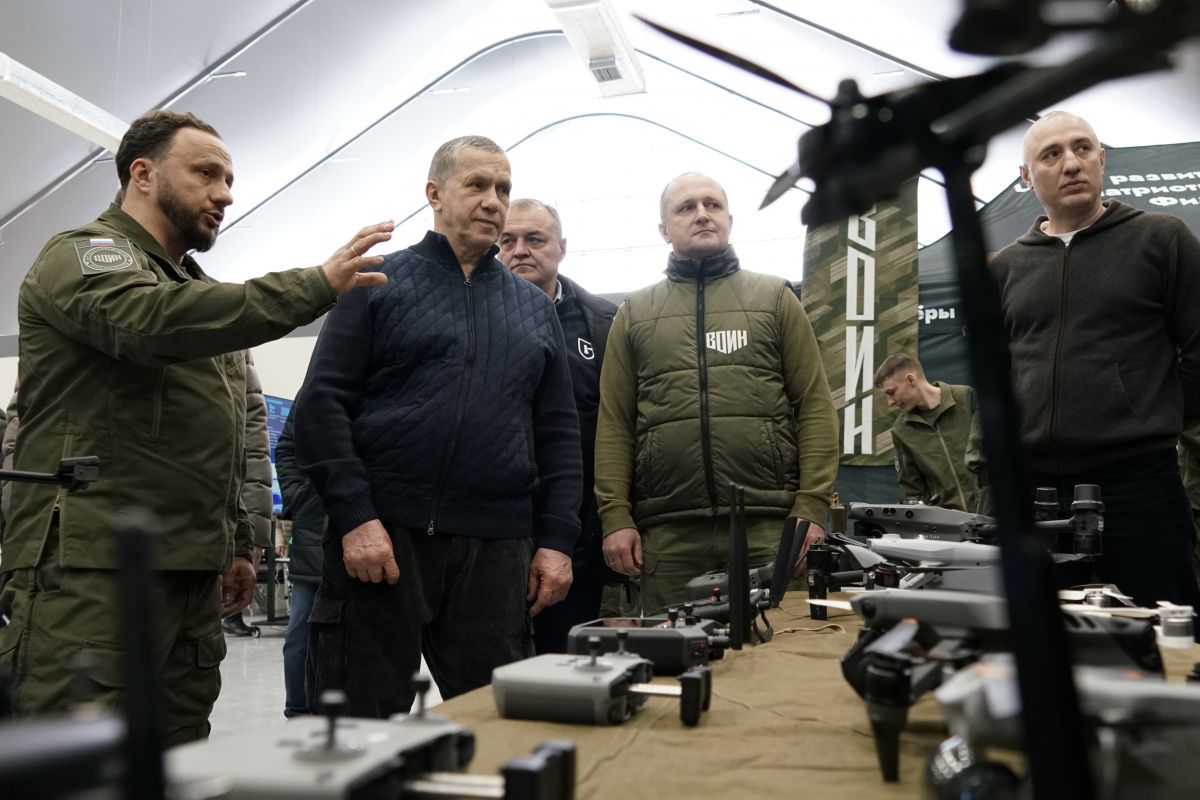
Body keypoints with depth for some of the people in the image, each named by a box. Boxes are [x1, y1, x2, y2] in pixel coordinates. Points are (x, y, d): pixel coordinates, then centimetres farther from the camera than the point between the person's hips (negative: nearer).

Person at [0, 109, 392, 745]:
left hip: (193, 574, 8)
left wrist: (237, 543, 24)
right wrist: (319, 284, -26)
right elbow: (156, 322, -26)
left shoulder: (195, 288, 25)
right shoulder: (81, 257, -2)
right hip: (91, 571, -8)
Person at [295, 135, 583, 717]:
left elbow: (559, 433, 14)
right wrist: (354, 516, -13)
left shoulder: (534, 308, 17)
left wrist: (556, 539, 5)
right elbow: (322, 402, -2)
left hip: (496, 548, 4)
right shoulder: (379, 283, 6)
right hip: (380, 533, -3)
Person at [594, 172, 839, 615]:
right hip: (667, 531, 1)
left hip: (769, 525, 0)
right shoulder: (634, 313, 14)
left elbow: (814, 404, 5)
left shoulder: (776, 298, 11)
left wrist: (812, 506, -5)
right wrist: (615, 515, -3)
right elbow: (615, 422, 7)